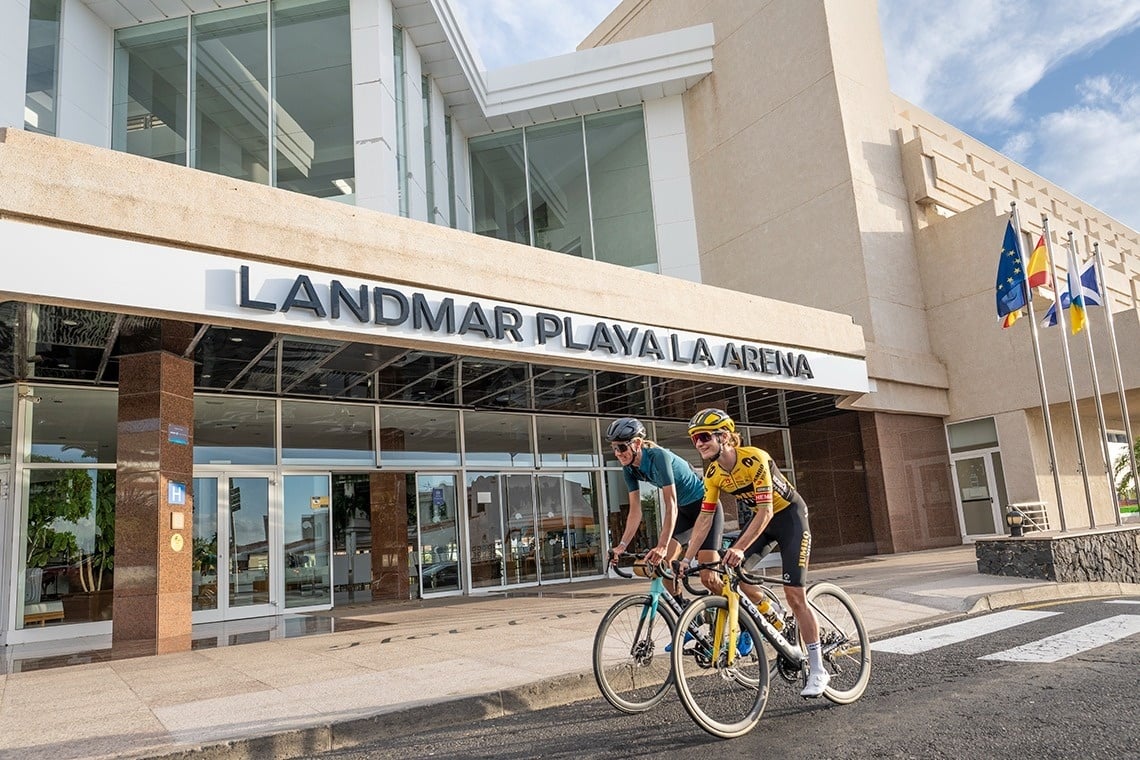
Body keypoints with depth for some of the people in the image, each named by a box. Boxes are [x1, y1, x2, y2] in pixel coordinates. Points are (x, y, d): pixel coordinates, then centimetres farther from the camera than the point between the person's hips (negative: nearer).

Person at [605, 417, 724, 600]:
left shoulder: (658, 456, -31)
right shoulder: (629, 468, -9)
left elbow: (671, 506, -34)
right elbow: (635, 512, -8)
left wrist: (662, 546, -41)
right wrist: (622, 546, -18)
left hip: (704, 504, -7)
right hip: (683, 509, 7)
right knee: (664, 562, -9)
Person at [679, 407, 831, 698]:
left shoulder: (755, 459, -30)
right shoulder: (713, 473, -11)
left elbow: (766, 511, -34)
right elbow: (705, 517, -7)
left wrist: (739, 548, -43)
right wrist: (687, 558, -13)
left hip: (788, 515, -6)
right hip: (756, 518, 6)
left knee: (794, 595, -10)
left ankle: (817, 671, 3)